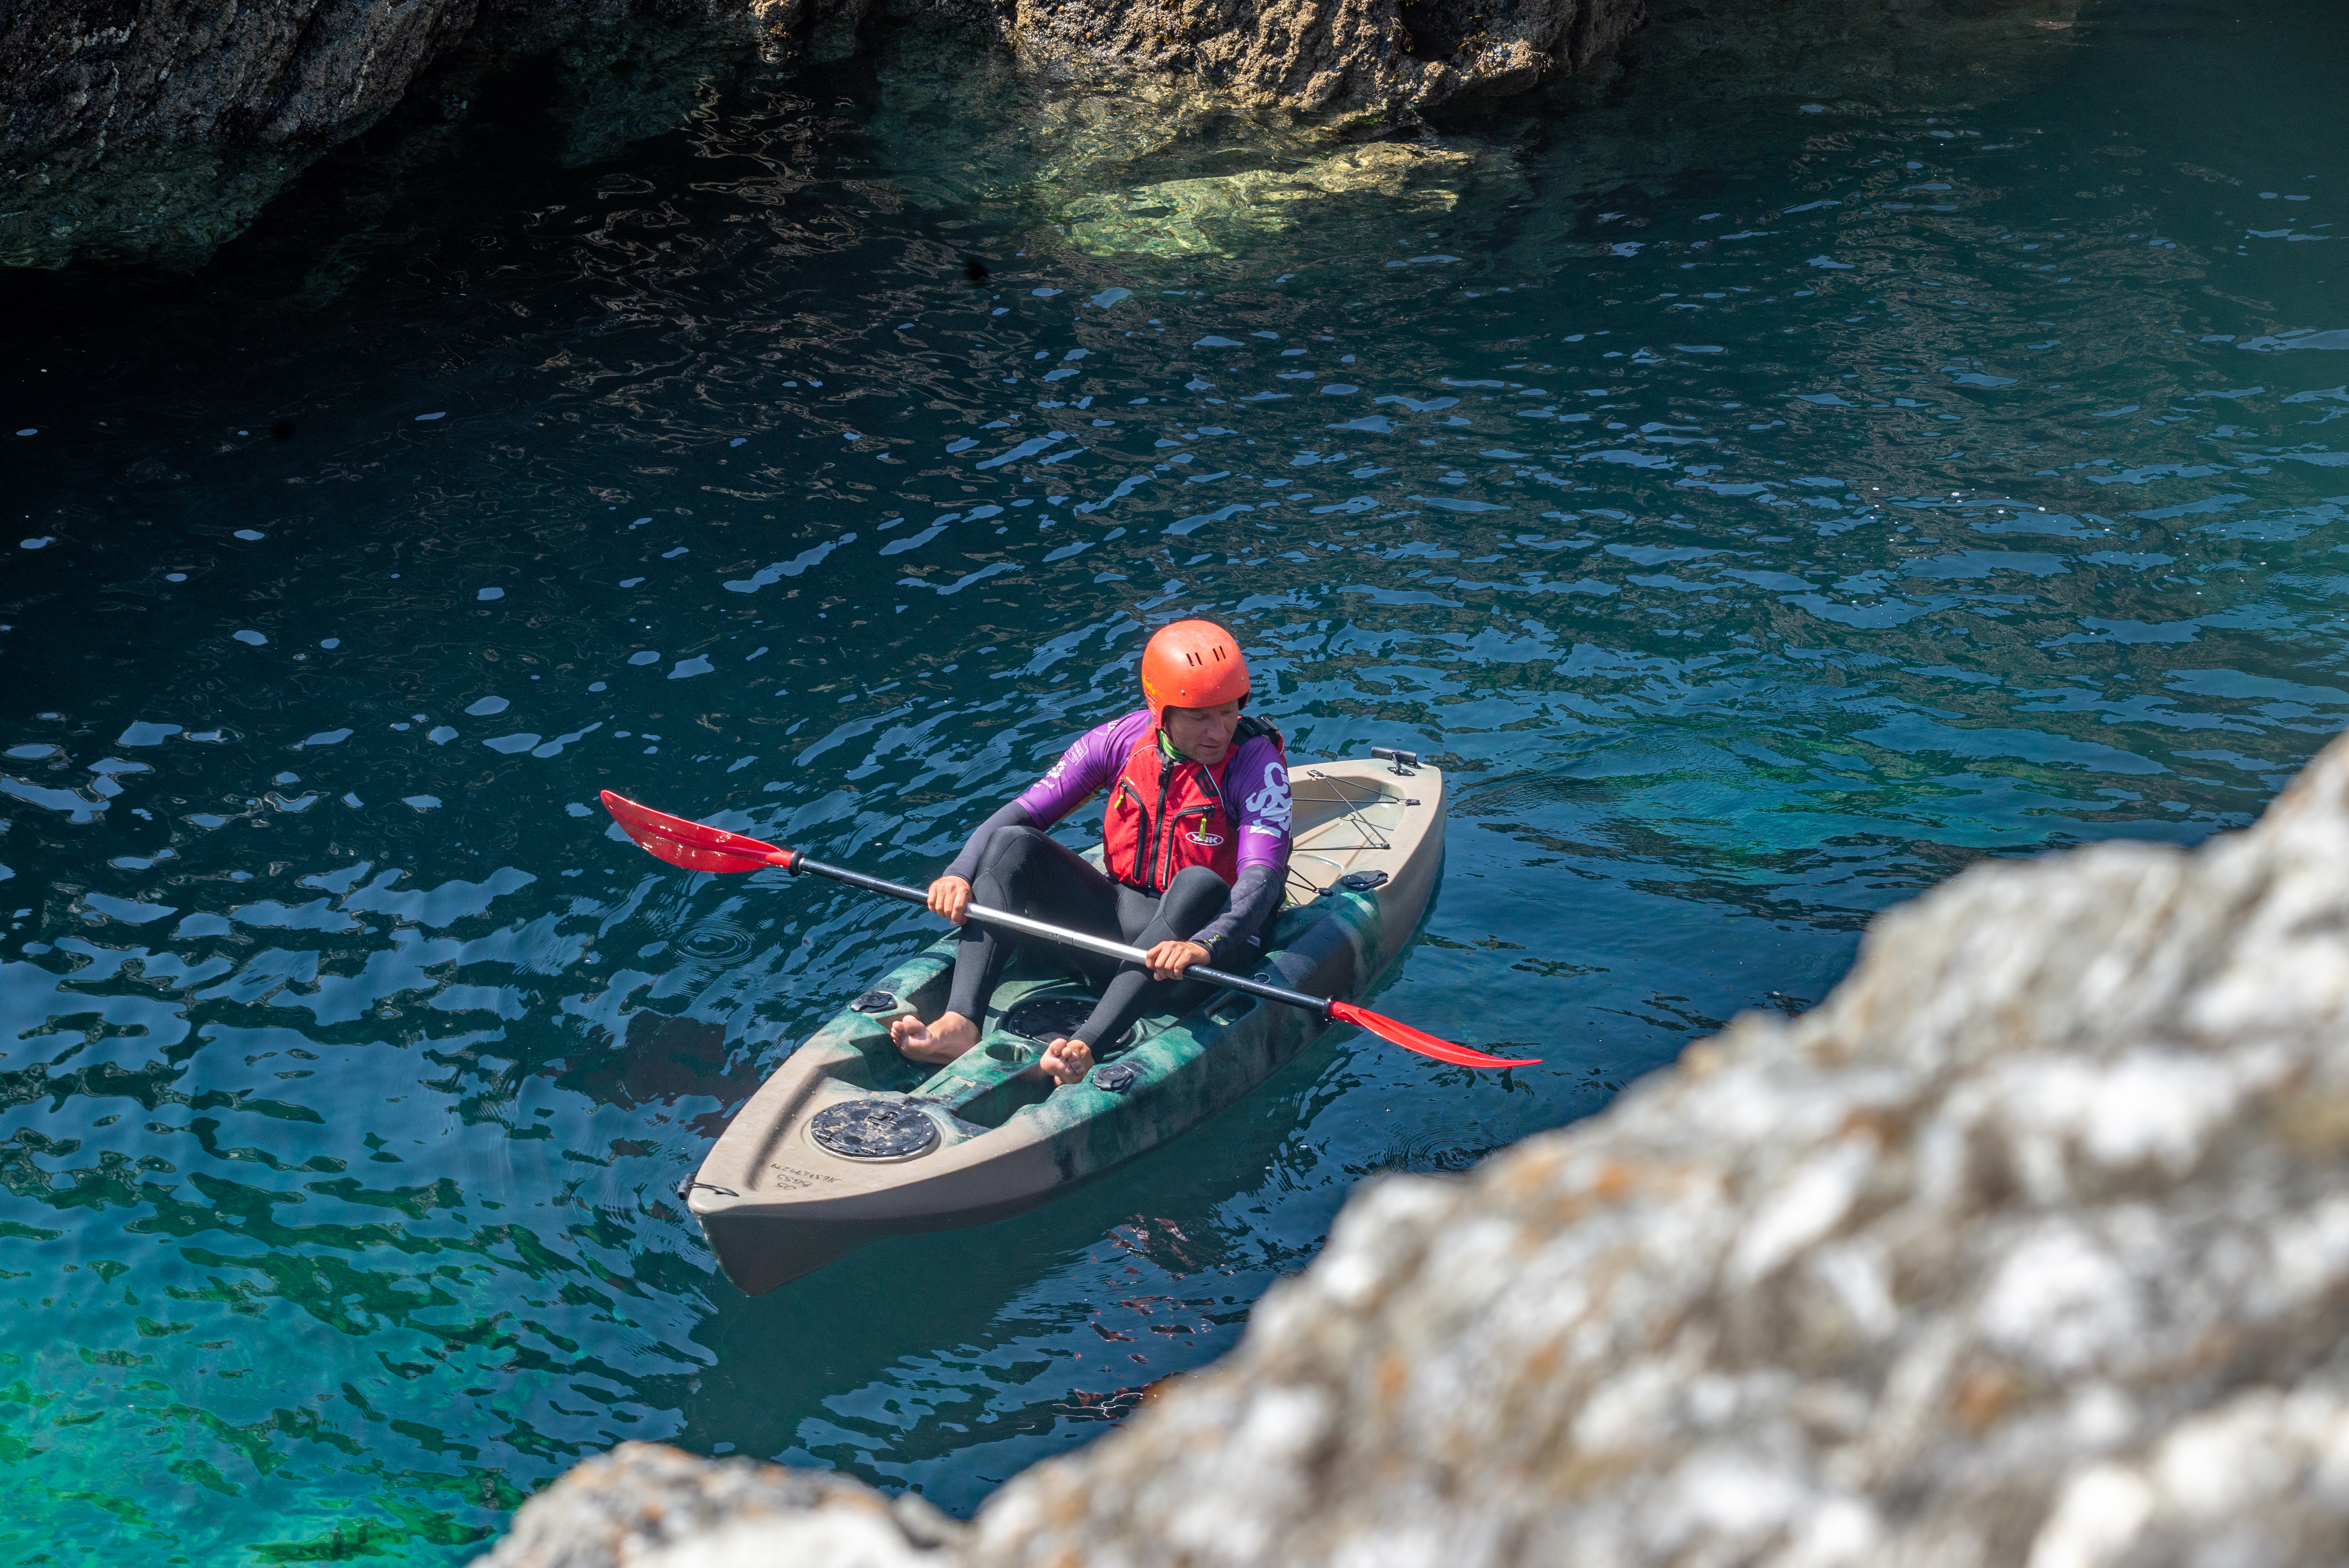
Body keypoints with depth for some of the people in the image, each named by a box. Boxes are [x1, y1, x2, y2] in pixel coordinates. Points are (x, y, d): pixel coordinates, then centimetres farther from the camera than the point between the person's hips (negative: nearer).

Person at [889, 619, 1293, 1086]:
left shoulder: (1256, 762, -16)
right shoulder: (1123, 739, -4)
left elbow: (1262, 880, -29)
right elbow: (1021, 814, -3)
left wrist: (1204, 946, -48)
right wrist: (960, 873, -21)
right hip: (1120, 924, 4)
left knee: (1200, 886, -38)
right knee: (1014, 845, -15)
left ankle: (1085, 1047, -51)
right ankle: (961, 1025, -33)